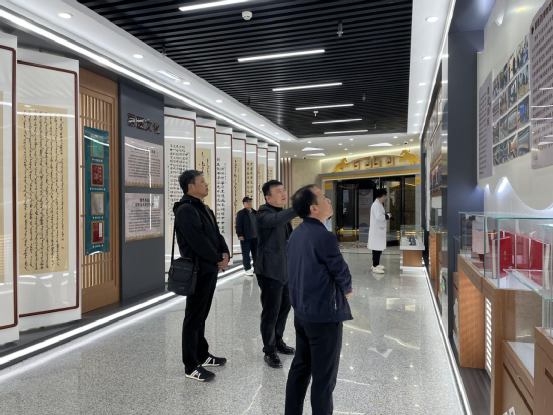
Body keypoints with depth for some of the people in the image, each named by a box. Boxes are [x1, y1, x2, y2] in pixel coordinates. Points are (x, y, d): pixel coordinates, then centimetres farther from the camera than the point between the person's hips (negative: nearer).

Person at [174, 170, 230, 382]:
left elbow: (216, 234, 14)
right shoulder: (186, 210, -17)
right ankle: (191, 366, 10)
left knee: (201, 315, 18)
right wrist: (218, 259, -13)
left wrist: (225, 254, -3)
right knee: (194, 317, 0)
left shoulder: (203, 208, 15)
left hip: (210, 269, 9)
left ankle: (202, 355, 31)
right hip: (198, 270, -9)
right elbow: (198, 242, -24)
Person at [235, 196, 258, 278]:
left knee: (256, 253, 11)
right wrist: (240, 235, -17)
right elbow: (238, 225, -10)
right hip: (246, 237, -5)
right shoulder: (241, 213, -4)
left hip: (255, 237, 5)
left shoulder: (255, 212, 13)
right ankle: (248, 269, 7)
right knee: (246, 254, 0)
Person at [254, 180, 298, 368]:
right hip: (270, 270, -9)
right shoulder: (264, 213, -15)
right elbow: (277, 220, -39)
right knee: (271, 312, -1)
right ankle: (269, 351, 15)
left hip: (284, 269, 9)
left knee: (284, 307, 17)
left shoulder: (282, 212, 14)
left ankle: (278, 341, 36)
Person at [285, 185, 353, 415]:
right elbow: (342, 273, -14)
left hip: (301, 311, 8)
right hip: (324, 314, -8)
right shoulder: (324, 236, -22)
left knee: (300, 367, 19)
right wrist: (346, 291, 8)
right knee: (324, 376, 6)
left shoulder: (296, 234, 4)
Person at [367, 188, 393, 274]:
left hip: (379, 230, 10)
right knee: (377, 248, -6)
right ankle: (375, 267, -1)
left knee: (378, 248, 16)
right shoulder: (377, 205, -19)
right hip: (376, 230, -10)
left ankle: (376, 264, 25)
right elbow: (379, 216, -27)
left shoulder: (378, 204, 14)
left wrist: (386, 215, 9)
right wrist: (388, 216, -13)